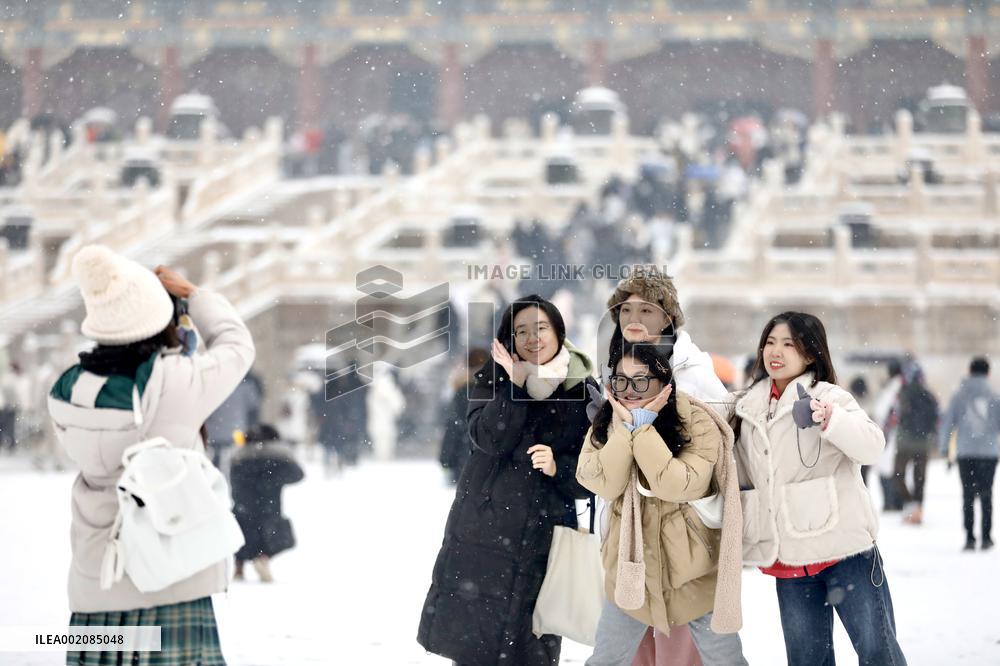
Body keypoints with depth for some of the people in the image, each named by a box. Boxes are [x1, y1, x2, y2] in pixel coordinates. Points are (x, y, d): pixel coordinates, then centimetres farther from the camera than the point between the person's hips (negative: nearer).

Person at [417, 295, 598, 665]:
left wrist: (558, 468, -18)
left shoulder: (583, 392, 1)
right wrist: (516, 384, -21)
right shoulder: (495, 377, 4)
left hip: (542, 541, -1)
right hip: (482, 533, 1)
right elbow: (488, 438, -13)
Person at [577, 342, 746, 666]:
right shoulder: (606, 423, -2)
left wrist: (643, 428, -26)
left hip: (692, 568, -3)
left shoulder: (696, 422, -15)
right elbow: (605, 486, -16)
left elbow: (679, 487, -27)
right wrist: (626, 427, -24)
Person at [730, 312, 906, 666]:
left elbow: (871, 447, -22)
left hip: (844, 549, -5)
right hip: (789, 561, 5)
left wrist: (829, 419, -38)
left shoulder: (828, 397, -6)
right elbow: (743, 477, 24)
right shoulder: (747, 407, 12)